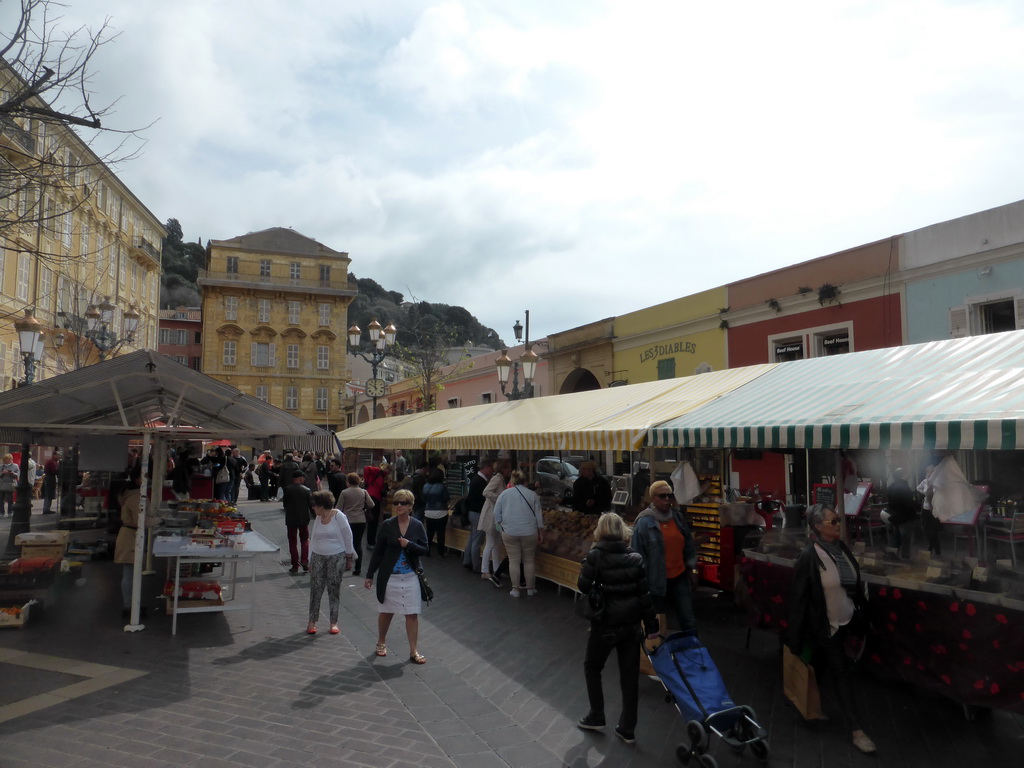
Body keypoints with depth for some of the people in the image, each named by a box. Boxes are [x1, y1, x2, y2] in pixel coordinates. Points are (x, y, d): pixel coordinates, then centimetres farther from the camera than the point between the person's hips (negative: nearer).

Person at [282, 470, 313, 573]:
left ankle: (295, 565, 9)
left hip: (291, 519, 0)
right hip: (304, 519, 1)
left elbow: (285, 504, -1)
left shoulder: (287, 489, -8)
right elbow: (312, 505, -4)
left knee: (293, 542, 8)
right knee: (304, 540, 17)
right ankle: (304, 560, 2)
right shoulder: (307, 490, -7)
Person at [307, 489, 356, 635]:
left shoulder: (338, 516, -10)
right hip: (318, 557, 4)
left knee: (334, 589, 3)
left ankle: (334, 622, 14)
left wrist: (349, 558, -3)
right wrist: (310, 561, 11)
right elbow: (313, 539, 12)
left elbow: (347, 537, -6)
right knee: (315, 589, 2)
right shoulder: (318, 519, 7)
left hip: (336, 557, -4)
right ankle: (312, 621, 12)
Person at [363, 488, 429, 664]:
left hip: (410, 577, 1)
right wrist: (370, 575, 0)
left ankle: (413, 651, 15)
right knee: (387, 612, 15)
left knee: (412, 614, 3)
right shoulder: (387, 525, -7)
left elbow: (424, 549, -2)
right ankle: (381, 642, 38)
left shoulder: (417, 526, -4)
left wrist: (410, 545, -21)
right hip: (389, 576, 0)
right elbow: (378, 551, -2)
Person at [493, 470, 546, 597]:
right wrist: (541, 532, 9)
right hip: (529, 532, 0)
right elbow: (538, 515, 3)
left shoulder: (504, 494, 3)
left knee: (513, 560, 6)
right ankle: (530, 588, 17)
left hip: (509, 532, 0)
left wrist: (500, 530, 15)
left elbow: (497, 514, 5)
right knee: (529, 560, 11)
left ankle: (515, 589, 9)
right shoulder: (533, 494, 3)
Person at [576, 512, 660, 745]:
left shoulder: (595, 555, -14)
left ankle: (596, 717, 27)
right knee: (630, 675, 13)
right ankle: (627, 729, 21)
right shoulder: (635, 557, -3)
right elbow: (645, 594, -2)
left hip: (605, 624, -3)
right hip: (631, 624, 4)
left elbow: (583, 587, -11)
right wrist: (652, 626, 5)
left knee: (592, 667, 20)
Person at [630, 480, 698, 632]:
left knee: (689, 621, 6)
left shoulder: (678, 517, 3)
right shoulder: (644, 522, -15)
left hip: (680, 578, 5)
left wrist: (692, 568, 11)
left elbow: (689, 545, 14)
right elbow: (638, 554, -13)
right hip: (657, 581, -5)